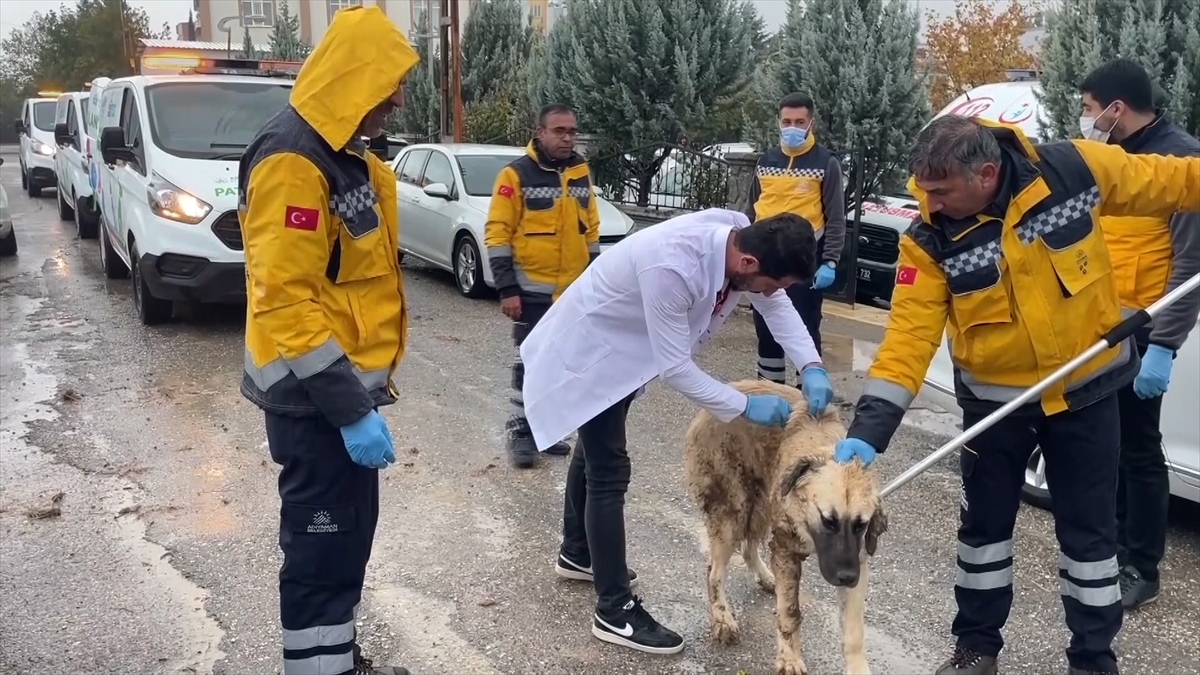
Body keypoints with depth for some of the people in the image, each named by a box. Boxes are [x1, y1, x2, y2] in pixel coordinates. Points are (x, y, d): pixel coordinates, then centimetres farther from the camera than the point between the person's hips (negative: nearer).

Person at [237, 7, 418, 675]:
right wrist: (351, 409, -26)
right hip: (317, 399, -10)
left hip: (347, 385, 10)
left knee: (347, 537, 19)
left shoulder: (344, 154, 12)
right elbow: (285, 302, -26)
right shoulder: (293, 162, -20)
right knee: (323, 546, 1)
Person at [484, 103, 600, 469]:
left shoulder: (581, 173, 8)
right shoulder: (517, 174, -9)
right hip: (533, 291, -5)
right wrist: (506, 289, -15)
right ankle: (520, 430, 13)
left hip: (575, 290, 5)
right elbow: (497, 234, -11)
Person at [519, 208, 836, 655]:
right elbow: (674, 368, -33)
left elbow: (775, 305, -1)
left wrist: (811, 366, -13)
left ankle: (576, 553, 45)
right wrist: (745, 406, -26)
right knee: (608, 471, -8)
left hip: (624, 346, 9)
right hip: (589, 350, -9)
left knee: (596, 453, 24)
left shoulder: (743, 237, -18)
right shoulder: (672, 266, -42)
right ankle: (614, 611, 4)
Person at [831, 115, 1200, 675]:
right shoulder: (930, 240, -20)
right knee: (985, 523, 13)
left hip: (1086, 388, 0)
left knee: (1089, 528, 11)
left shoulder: (1075, 169, -19)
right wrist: (867, 430, -32)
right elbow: (909, 335, -23)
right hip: (996, 399, 0)